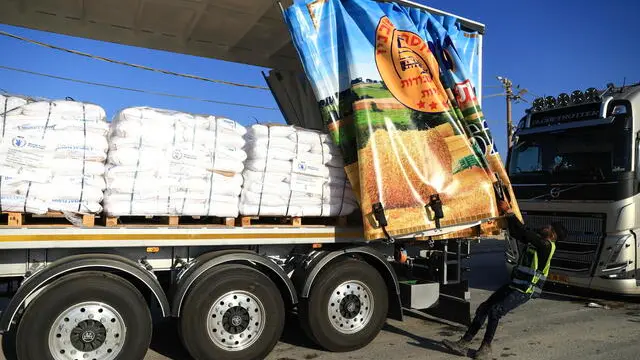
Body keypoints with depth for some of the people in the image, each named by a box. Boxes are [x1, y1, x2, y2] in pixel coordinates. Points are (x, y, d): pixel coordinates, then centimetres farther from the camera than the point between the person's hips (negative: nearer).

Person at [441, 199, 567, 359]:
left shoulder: (547, 246, -13)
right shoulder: (536, 241, 13)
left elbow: (524, 232, -23)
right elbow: (515, 233, 18)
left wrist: (509, 212, -19)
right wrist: (508, 214, 8)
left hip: (525, 290, -9)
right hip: (513, 285, 9)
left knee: (495, 311, -22)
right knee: (483, 308, 1)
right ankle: (463, 344, 2)